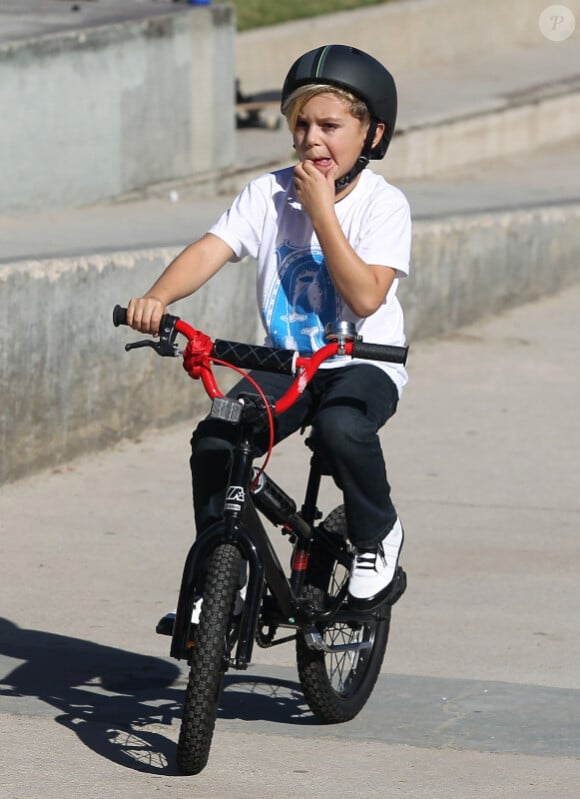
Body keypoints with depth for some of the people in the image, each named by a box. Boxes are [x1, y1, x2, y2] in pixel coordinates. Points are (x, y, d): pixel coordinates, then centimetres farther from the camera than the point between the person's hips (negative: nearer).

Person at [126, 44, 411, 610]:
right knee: (213, 443, -20)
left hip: (364, 364, -4)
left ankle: (377, 535, -8)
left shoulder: (383, 203, -10)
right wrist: (157, 298, -34)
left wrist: (321, 210, -22)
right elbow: (210, 250, -15)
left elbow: (366, 297, -22)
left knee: (341, 427, -36)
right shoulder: (269, 193, -2)